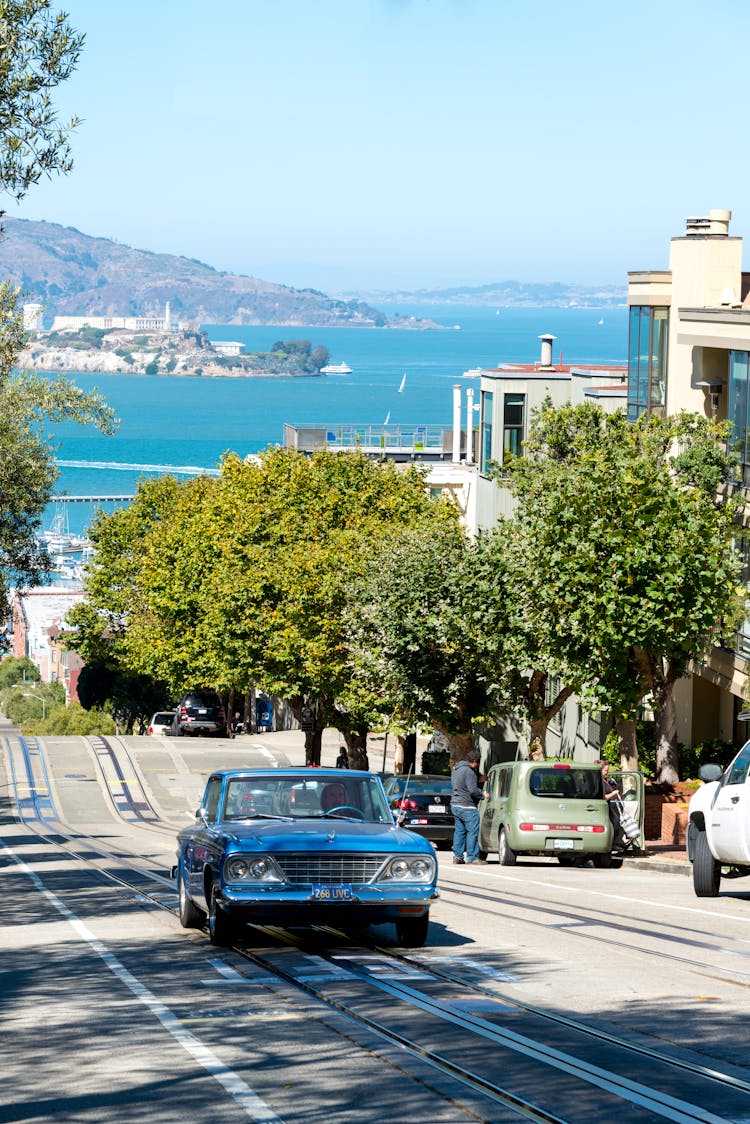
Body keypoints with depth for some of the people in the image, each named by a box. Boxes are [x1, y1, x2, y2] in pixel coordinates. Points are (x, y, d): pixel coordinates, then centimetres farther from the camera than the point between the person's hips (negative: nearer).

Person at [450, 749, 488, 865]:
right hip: (467, 807, -10)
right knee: (472, 831, -5)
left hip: (455, 805, 10)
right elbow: (473, 790, -23)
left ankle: (457, 856, 14)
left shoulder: (455, 769, 15)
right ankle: (472, 857, -5)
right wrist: (482, 794, -5)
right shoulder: (468, 771, -17)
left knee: (459, 830, 13)